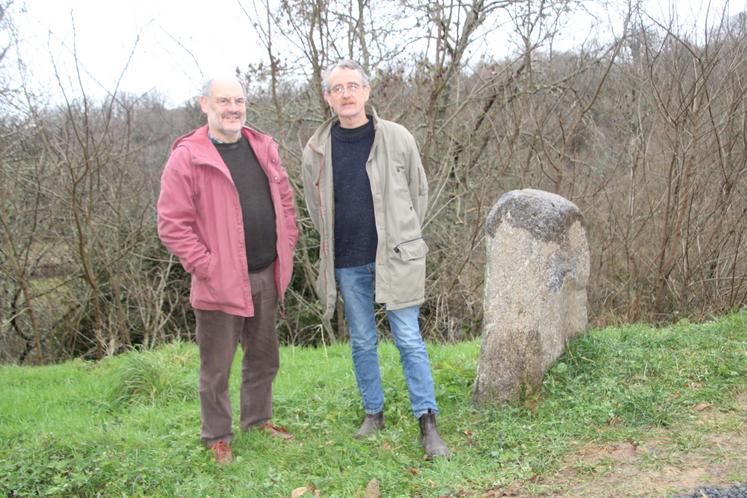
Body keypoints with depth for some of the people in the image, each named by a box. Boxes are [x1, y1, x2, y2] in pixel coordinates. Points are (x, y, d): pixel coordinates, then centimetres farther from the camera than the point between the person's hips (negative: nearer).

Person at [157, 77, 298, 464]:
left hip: (267, 276, 6)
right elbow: (172, 223, -13)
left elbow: (285, 201, 16)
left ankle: (258, 419, 38)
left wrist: (287, 249, 7)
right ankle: (217, 437, 23)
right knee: (216, 367, 6)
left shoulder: (263, 148, 8)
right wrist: (205, 265, -16)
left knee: (263, 357, 20)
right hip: (220, 282, -6)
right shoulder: (186, 157, -11)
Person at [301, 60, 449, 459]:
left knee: (409, 340, -1)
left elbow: (418, 191, 8)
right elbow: (314, 204, 15)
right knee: (362, 343, 12)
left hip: (394, 258, -2)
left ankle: (428, 425, 5)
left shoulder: (397, 138, -3)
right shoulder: (317, 149, 2)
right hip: (347, 264, 2)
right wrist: (335, 245, 12)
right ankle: (373, 413, 28)